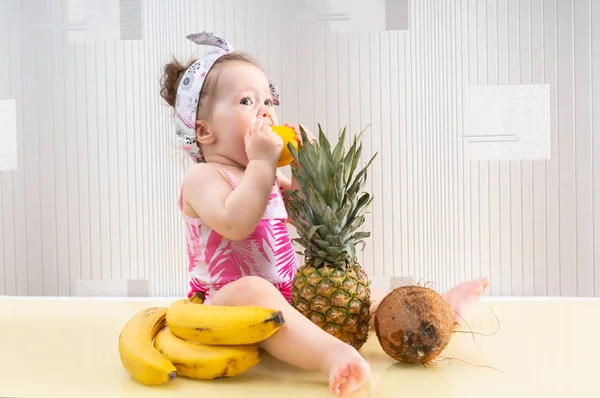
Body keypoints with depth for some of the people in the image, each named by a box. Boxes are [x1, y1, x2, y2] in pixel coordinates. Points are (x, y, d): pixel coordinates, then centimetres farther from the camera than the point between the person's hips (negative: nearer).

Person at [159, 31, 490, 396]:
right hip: (223, 303, -9)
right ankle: (332, 354, -57)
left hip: (285, 295, 9)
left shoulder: (263, 175, 14)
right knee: (251, 290, -40)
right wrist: (262, 162, -24)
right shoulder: (202, 177, -10)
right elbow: (235, 223, -30)